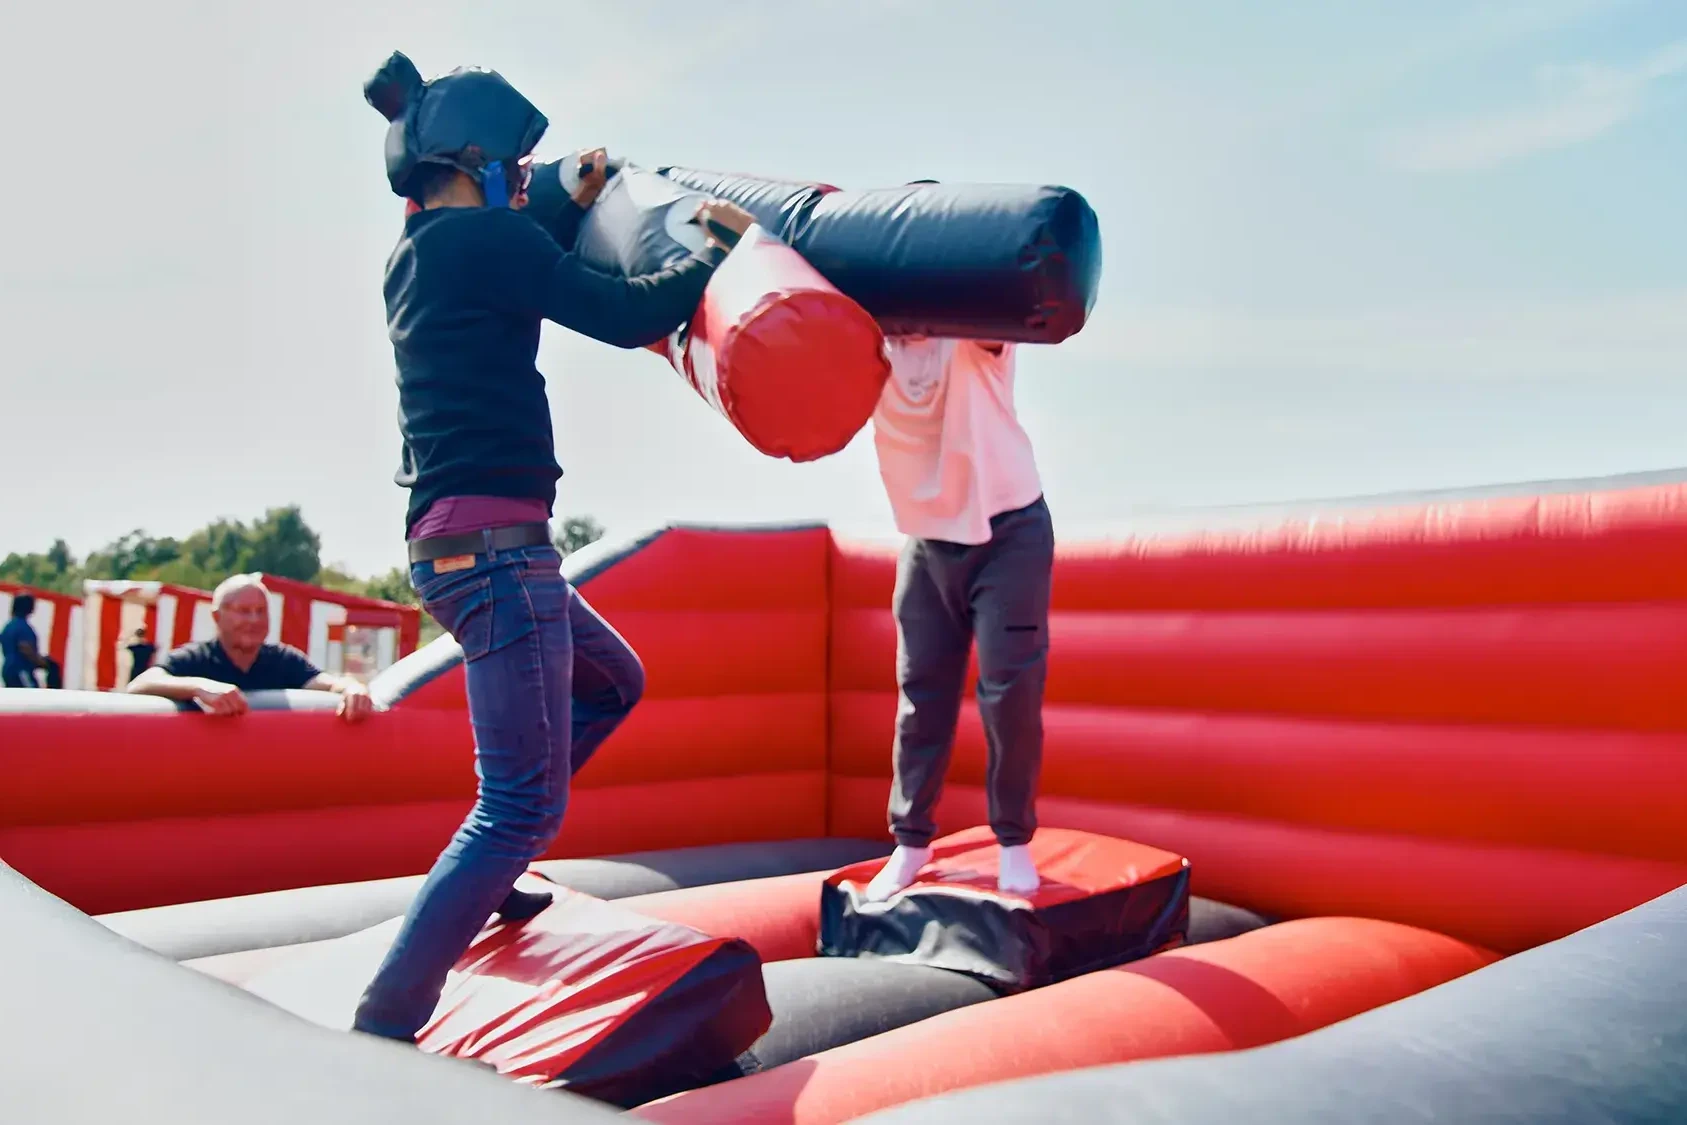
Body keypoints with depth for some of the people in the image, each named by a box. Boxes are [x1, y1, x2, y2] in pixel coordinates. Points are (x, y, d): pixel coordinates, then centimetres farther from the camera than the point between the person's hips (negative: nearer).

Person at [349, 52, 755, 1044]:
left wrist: (576, 207, 36)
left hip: (468, 546, 10)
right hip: (492, 546, -10)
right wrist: (721, 247, 3)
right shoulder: (477, 236, -9)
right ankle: (381, 1030, -8)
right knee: (524, 809, -8)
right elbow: (625, 314, -10)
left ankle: (489, 875, 27)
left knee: (614, 683, 27)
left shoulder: (418, 257, 17)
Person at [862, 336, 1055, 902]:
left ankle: (1014, 842, 14)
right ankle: (911, 841, 19)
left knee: (1009, 694, -3)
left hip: (1008, 532, -3)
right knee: (920, 696, 6)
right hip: (927, 543, 4)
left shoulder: (977, 334, -14)